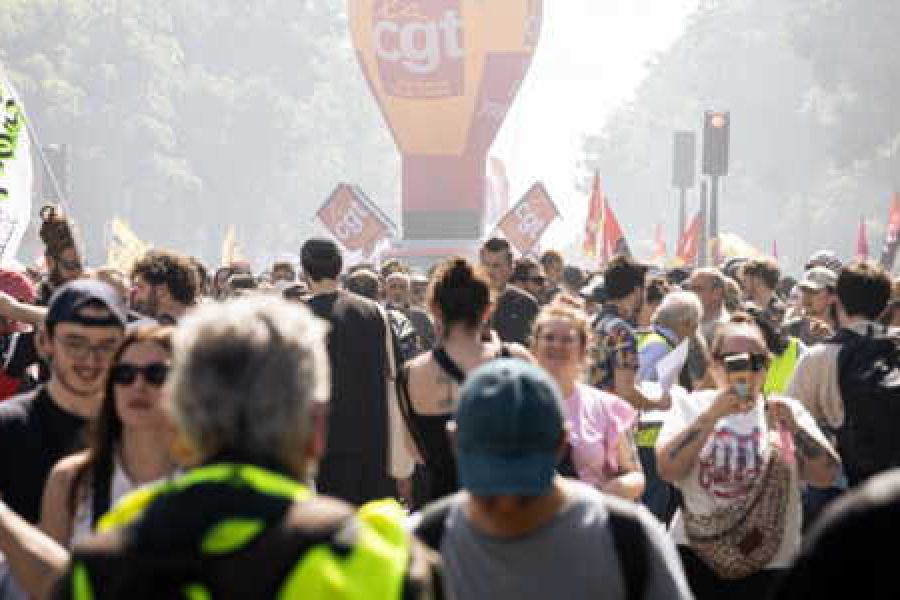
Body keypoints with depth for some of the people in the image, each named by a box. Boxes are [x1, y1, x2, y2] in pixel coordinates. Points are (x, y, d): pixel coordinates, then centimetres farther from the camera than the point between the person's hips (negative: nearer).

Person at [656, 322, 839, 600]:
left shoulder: (787, 410, 7)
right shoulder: (691, 406, 4)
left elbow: (826, 476, -2)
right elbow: (667, 470, -11)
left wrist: (794, 427, -16)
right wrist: (712, 415, -19)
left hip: (770, 563, 1)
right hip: (697, 554, -1)